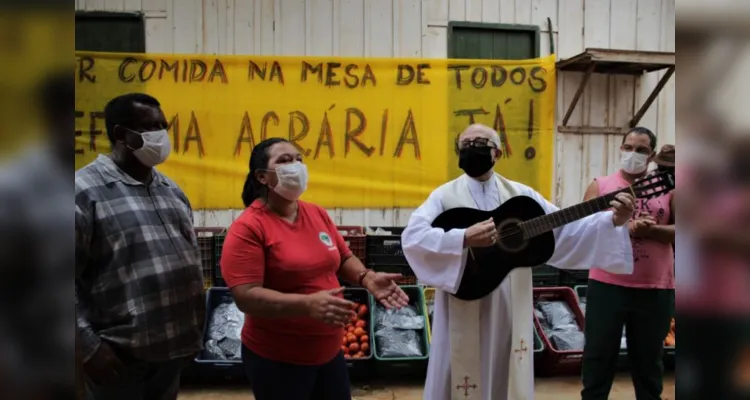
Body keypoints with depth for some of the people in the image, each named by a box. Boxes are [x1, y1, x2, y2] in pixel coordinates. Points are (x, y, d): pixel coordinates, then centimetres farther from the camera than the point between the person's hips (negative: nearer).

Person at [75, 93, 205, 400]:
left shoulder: (172, 190, 11)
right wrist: (89, 345, -16)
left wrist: (195, 330, 13)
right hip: (120, 353, -6)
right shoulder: (85, 190, -10)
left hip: (174, 346, 6)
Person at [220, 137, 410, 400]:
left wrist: (367, 278, -5)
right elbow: (246, 297, -23)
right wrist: (308, 304, -33)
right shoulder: (248, 228, -16)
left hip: (329, 351, 6)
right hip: (276, 358, -6)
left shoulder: (317, 214, 5)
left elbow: (343, 259, 15)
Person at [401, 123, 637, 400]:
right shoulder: (445, 196, -3)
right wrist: (464, 238, -28)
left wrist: (613, 220, -9)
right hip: (463, 311, -3)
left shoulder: (521, 194, 8)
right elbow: (412, 236, -17)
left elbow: (564, 229, 4)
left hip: (511, 308, 3)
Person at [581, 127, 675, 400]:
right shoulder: (600, 186, 4)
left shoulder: (667, 187, 6)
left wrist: (650, 230, -16)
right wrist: (625, 228, -18)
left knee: (649, 360, 14)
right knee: (597, 357, 6)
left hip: (655, 290, 1)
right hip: (606, 285, -1)